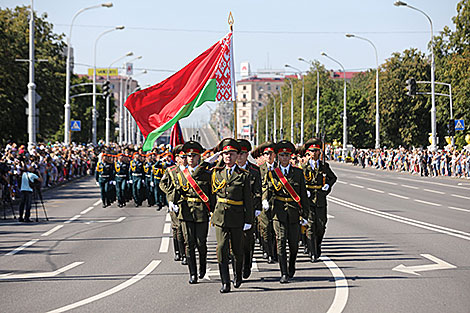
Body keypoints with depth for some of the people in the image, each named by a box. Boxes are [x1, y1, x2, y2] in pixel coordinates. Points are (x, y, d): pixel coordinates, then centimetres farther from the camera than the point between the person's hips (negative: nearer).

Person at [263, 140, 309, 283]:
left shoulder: (298, 172, 6)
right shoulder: (272, 173, 6)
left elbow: (303, 194, 8)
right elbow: (267, 188, -6)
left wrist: (304, 214, 5)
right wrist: (265, 200, -29)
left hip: (294, 212, 1)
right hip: (279, 211, -1)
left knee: (294, 243, 6)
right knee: (281, 242, -9)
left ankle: (291, 266, 34)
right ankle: (284, 274, -7)